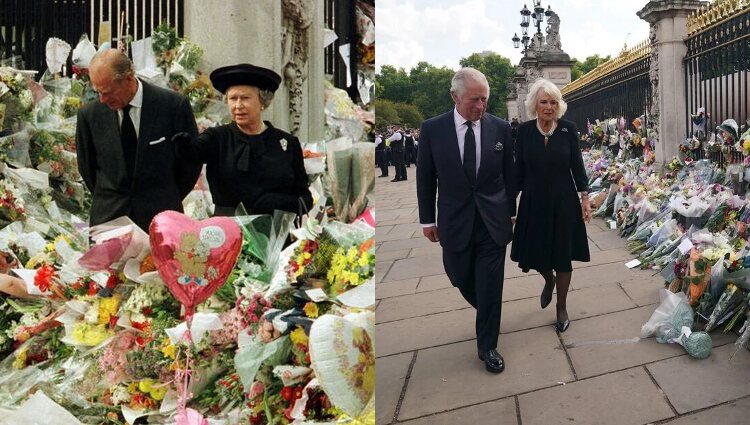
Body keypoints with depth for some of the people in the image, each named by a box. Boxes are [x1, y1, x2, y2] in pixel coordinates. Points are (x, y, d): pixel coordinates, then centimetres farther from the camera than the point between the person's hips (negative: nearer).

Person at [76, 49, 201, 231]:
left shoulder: (173, 105, -10)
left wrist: (169, 199, 8)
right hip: (107, 217, 2)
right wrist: (106, 201, 14)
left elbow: (191, 160, 1)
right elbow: (86, 167, 13)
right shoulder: (89, 114, -1)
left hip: (160, 216, -2)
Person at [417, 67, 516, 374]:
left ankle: (487, 346, 20)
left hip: (493, 220, 0)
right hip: (454, 221, 1)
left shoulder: (500, 128, -3)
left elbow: (509, 174, 6)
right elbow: (425, 178, 1)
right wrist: (427, 219, 3)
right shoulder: (432, 129, -6)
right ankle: (488, 313, 46)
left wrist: (510, 212, 10)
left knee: (490, 287, 3)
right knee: (462, 279, 15)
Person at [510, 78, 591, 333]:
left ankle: (562, 308, 26)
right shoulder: (524, 130, -4)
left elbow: (577, 165, 0)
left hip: (563, 201, -1)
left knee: (563, 256, 7)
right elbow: (519, 169, 1)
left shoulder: (568, 129, -5)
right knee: (535, 253, 8)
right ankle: (549, 280, 44)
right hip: (534, 202, 1)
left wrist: (585, 197, -4)